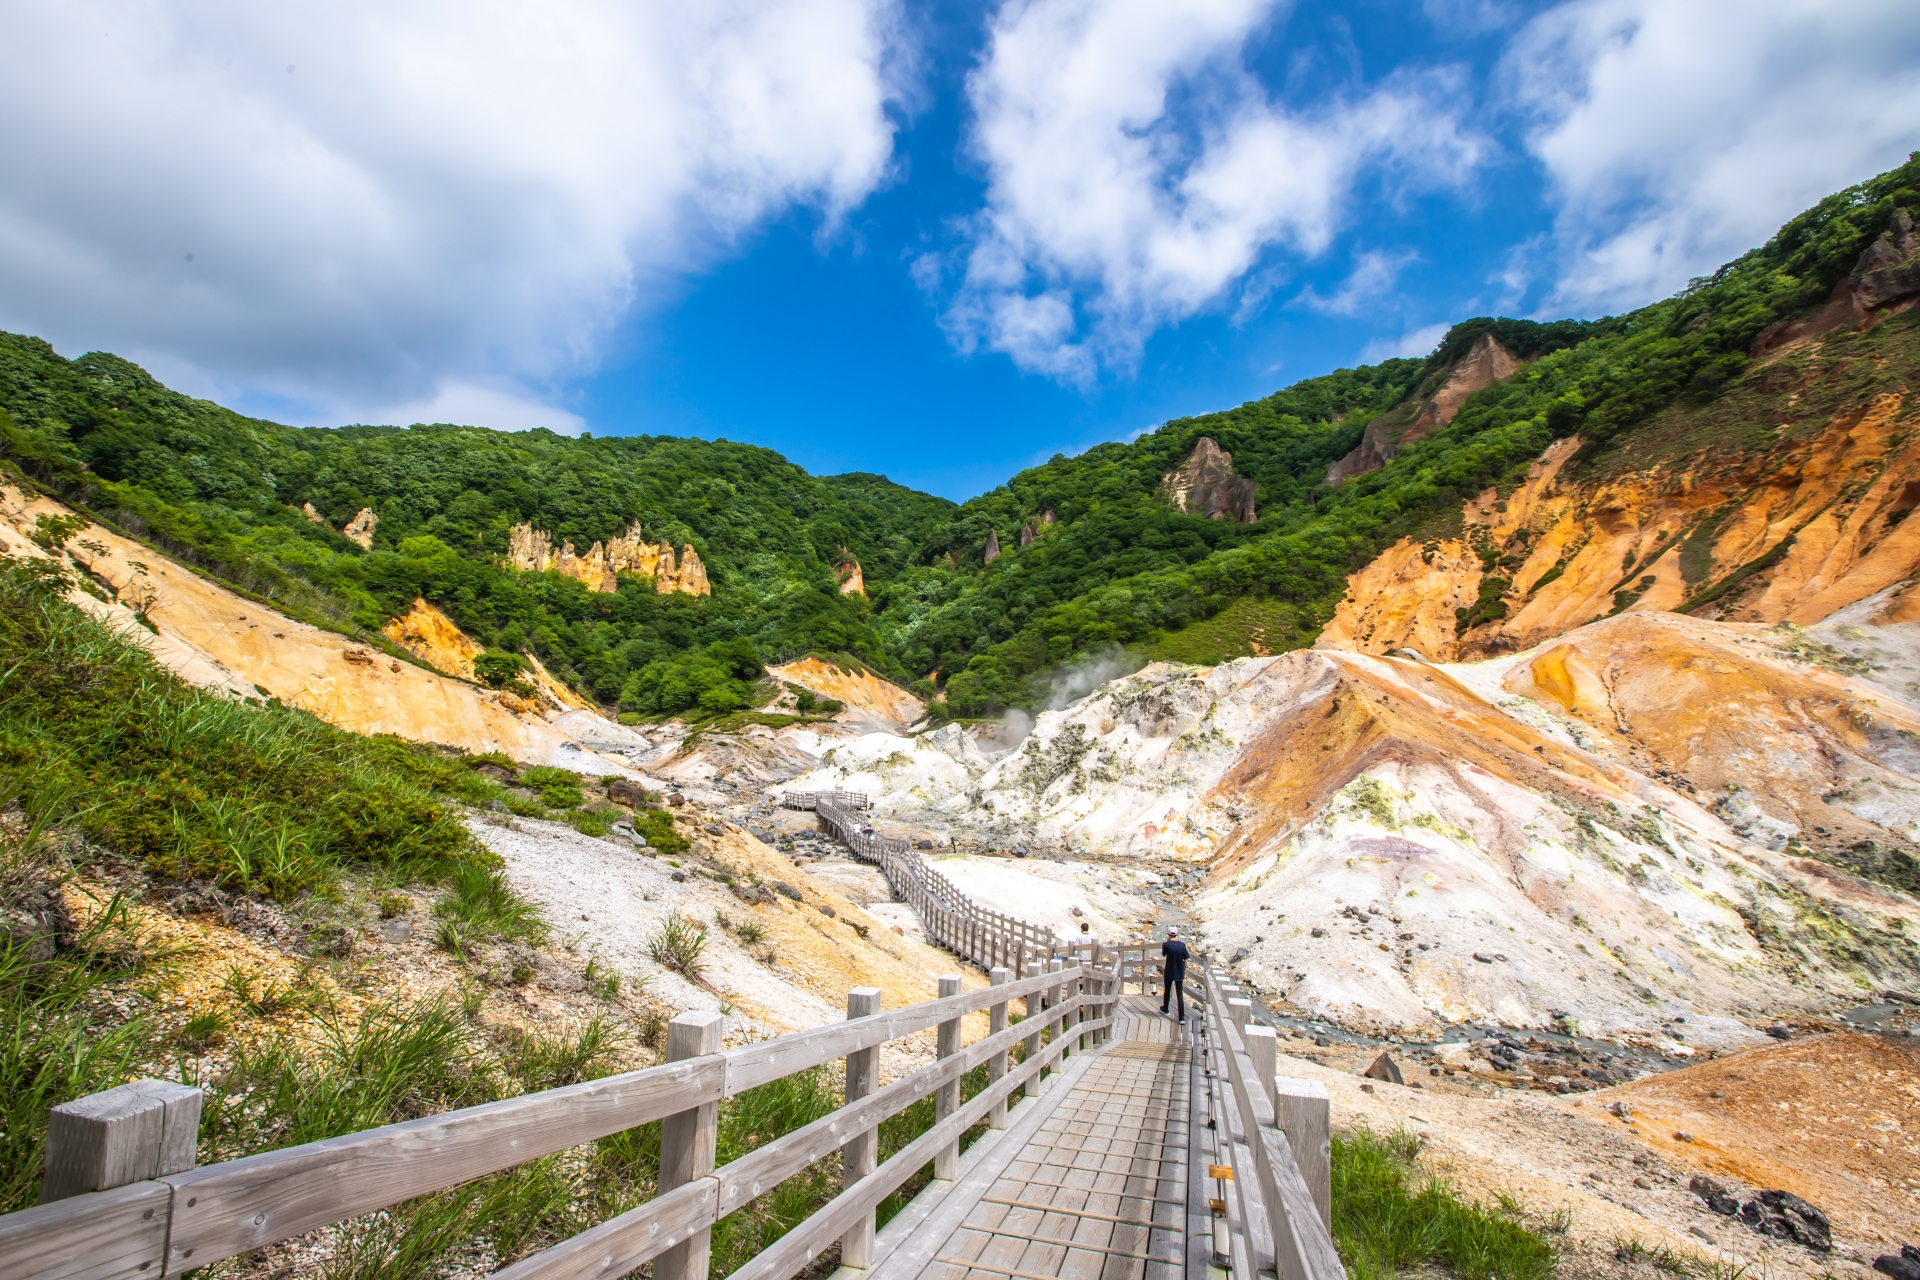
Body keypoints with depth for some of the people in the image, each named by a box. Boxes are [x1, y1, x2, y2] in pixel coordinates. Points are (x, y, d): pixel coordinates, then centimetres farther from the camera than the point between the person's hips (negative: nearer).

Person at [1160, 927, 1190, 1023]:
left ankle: (1165, 1009, 40)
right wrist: (1185, 971, 13)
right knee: (1180, 995, 3)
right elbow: (1185, 960, -1)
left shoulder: (1166, 944, -14)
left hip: (1169, 973, -1)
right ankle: (1182, 1018, -2)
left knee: (1167, 991, 21)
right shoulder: (1182, 945, -8)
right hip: (1179, 973, 1)